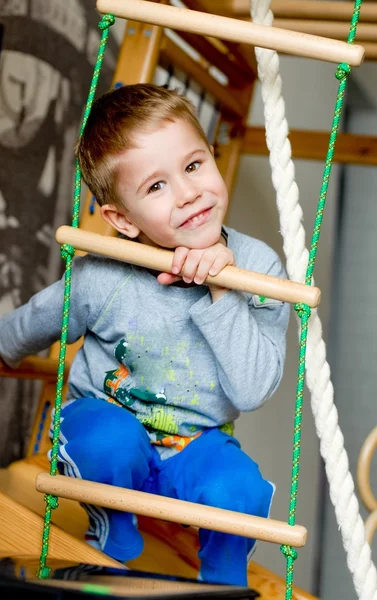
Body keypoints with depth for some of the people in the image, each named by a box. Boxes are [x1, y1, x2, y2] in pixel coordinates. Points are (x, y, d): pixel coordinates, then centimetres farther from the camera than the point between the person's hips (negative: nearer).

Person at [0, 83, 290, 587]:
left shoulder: (257, 266, -18)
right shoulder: (100, 279, -21)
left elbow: (253, 391, -25)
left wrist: (223, 292, -32)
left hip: (196, 446, 1)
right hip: (105, 423, 0)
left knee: (239, 491, -30)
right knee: (111, 441, -34)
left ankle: (223, 579, 5)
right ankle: (113, 535, 0)